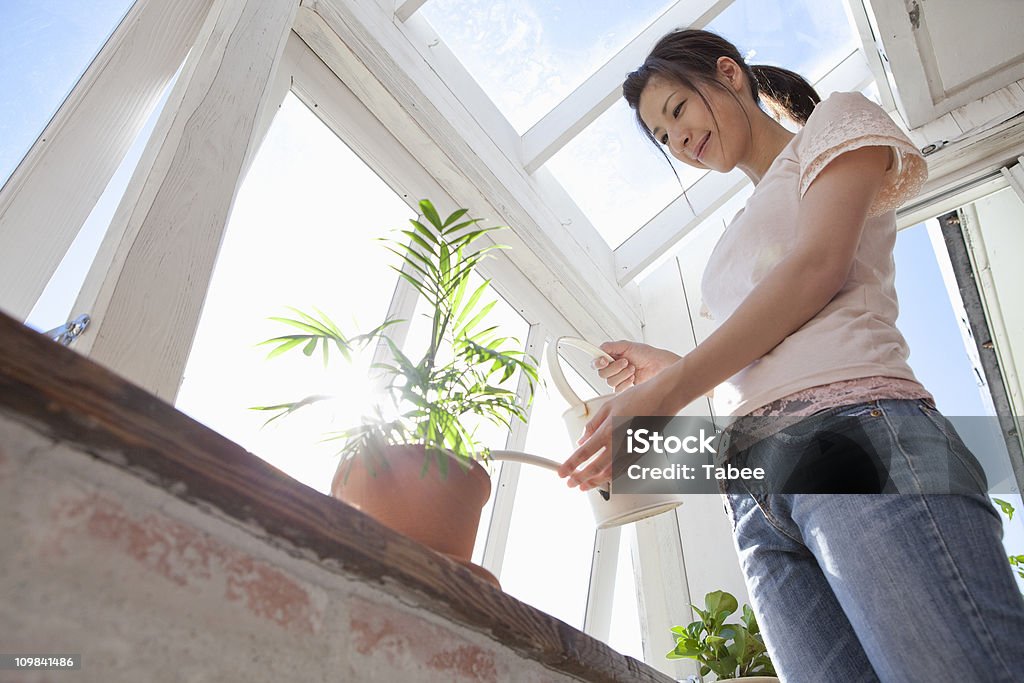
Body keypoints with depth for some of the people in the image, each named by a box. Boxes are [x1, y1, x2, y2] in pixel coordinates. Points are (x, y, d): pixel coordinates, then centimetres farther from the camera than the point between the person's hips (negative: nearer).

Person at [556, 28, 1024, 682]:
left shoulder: (834, 122, 17)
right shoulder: (747, 229, 35)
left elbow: (818, 267, -4)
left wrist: (671, 388, -10)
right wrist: (670, 367, 16)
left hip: (853, 426, -6)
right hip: (755, 482, 6)